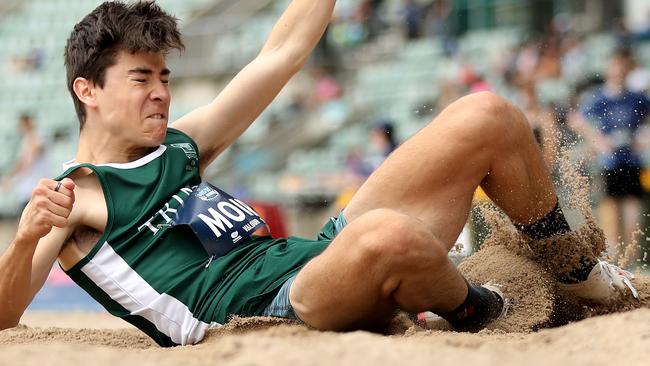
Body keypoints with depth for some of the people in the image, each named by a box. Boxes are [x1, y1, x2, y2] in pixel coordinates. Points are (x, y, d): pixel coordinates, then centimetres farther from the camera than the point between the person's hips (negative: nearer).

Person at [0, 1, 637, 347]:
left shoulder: (177, 147, 22)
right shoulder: (72, 199, 1)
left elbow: (281, 55, 25)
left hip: (319, 255, 9)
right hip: (268, 311, -8)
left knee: (485, 117, 2)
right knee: (388, 234, -43)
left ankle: (581, 275, 17)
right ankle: (476, 315, -10)